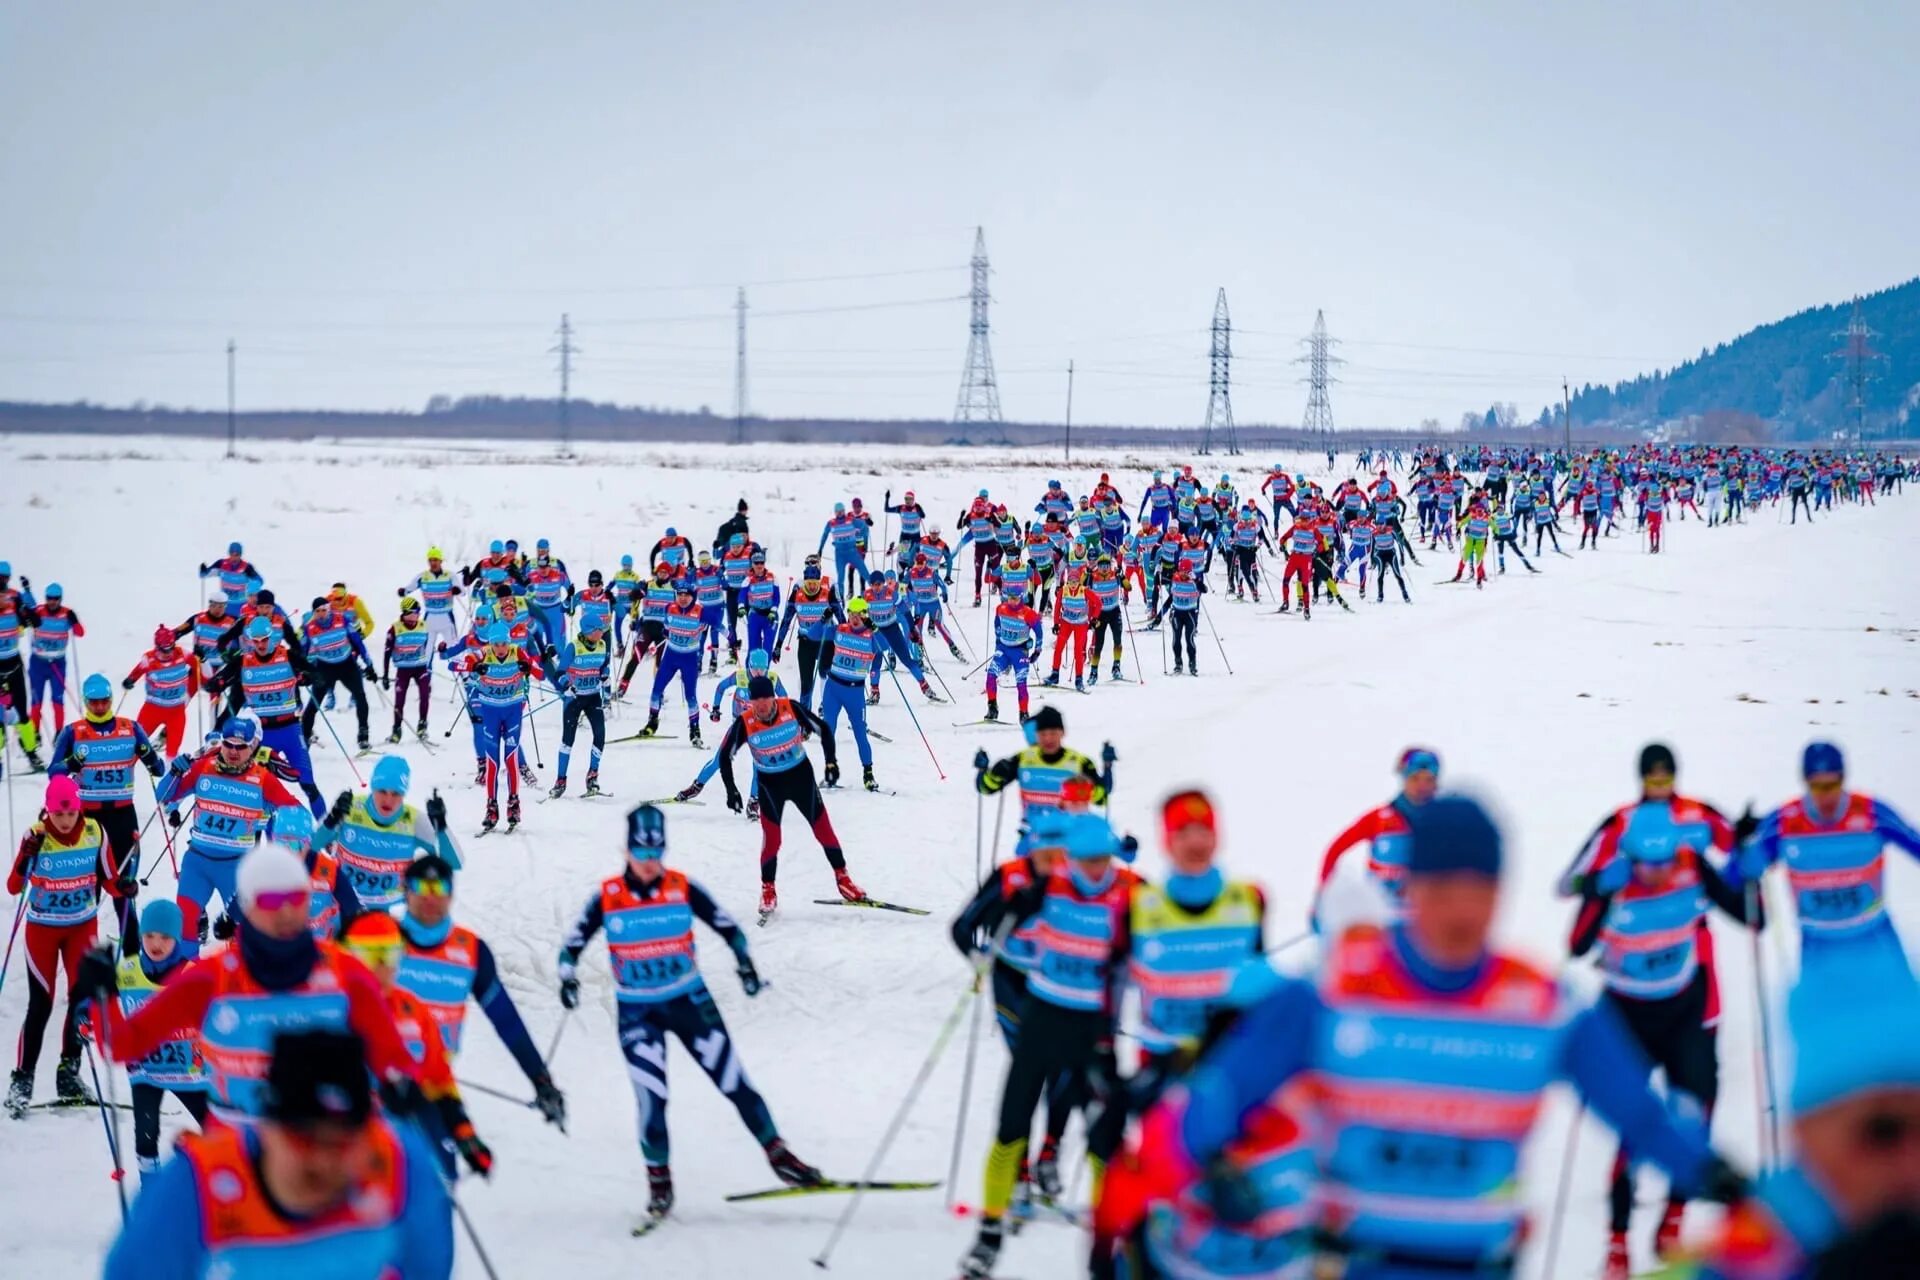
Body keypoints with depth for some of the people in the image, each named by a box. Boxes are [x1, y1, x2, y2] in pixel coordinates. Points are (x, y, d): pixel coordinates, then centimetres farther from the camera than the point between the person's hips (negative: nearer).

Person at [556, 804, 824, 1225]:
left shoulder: (683, 889, -7)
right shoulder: (607, 898, -9)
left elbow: (727, 926, 2)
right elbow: (573, 943, -1)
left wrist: (744, 962, -14)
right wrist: (568, 978, -20)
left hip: (690, 1001, 1)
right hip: (637, 1012, -1)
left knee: (735, 1083, 1)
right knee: (652, 1099, -9)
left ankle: (781, 1158, 13)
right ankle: (659, 1182, 9)